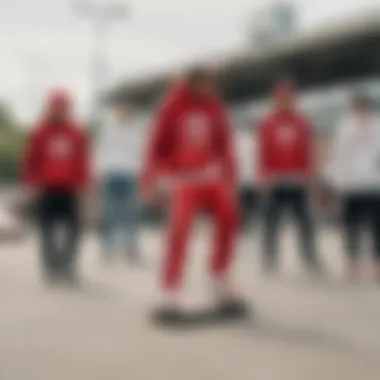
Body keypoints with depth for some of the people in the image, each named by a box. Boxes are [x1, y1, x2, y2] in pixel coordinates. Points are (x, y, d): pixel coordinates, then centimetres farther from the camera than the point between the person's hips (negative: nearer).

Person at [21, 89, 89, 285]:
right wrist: (31, 183, -3)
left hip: (69, 188, 2)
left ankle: (66, 264, 11)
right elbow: (30, 159, 2)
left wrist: (82, 183, 4)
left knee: (74, 227, -2)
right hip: (46, 189, -2)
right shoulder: (39, 132, 0)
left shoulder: (77, 133, 5)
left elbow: (82, 160, 9)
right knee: (47, 229, 3)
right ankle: (51, 268, 10)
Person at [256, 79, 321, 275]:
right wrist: (262, 178, -4)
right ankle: (270, 261, 8)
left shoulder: (303, 123, 6)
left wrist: (310, 178, 2)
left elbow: (310, 151, 6)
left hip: (297, 180, 1)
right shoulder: (266, 123, 2)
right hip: (273, 181, -1)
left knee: (305, 221, 2)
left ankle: (310, 260, 8)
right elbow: (261, 152, 1)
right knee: (271, 222, 1)